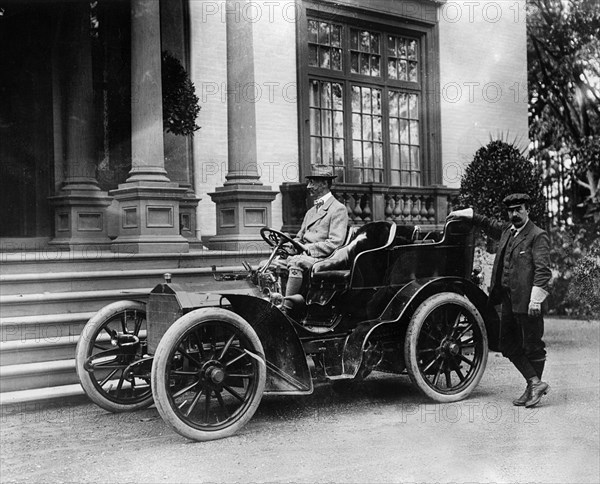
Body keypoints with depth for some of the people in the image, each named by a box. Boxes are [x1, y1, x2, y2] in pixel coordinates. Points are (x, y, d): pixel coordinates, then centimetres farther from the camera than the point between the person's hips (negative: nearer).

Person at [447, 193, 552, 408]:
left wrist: (536, 298, -23)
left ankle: (534, 387, 16)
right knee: (509, 346, 10)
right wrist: (467, 214, 35)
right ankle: (535, 382, 15)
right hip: (508, 299, 8)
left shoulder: (538, 236, -8)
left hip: (527, 300, -8)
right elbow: (490, 225, 37)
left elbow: (543, 269, -15)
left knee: (532, 345, 2)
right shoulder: (506, 231, 15)